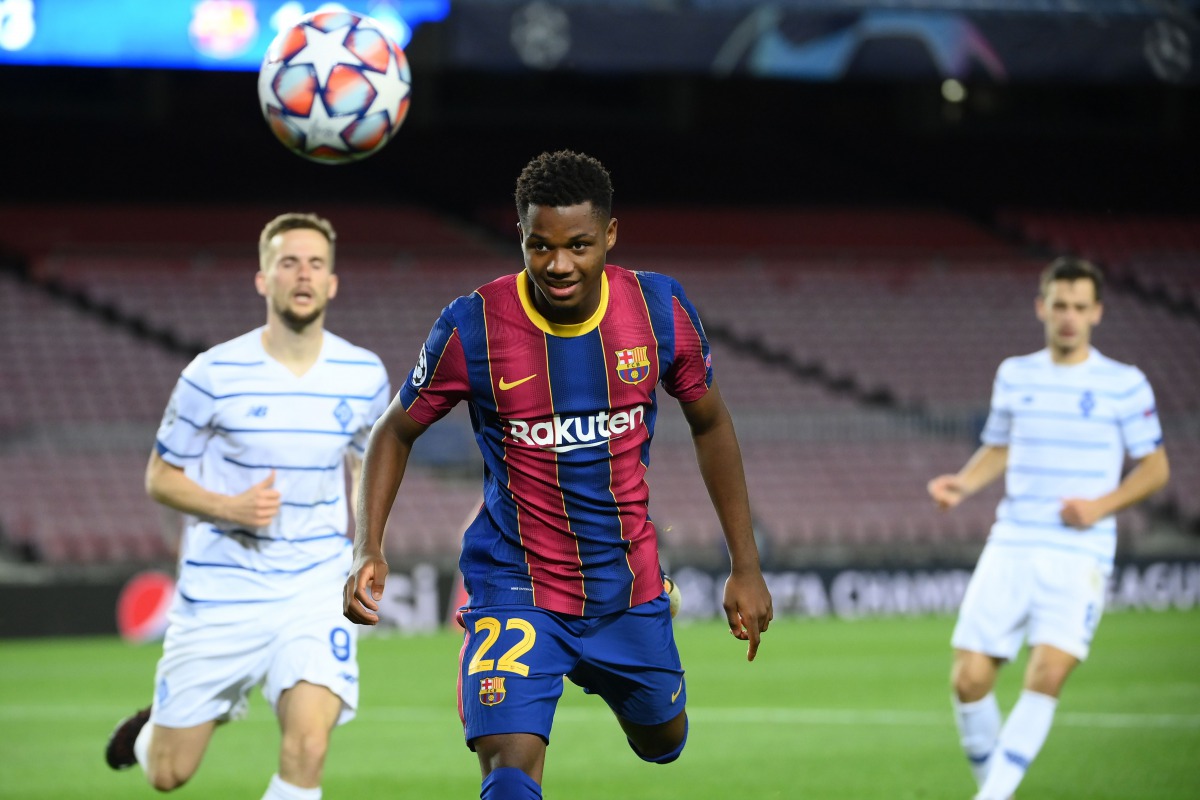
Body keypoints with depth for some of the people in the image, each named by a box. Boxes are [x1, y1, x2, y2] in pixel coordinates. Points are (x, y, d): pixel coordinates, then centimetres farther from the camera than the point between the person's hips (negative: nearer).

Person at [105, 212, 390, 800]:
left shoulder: (364, 376, 0)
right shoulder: (214, 374, -9)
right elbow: (160, 477, -1)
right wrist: (231, 508, -19)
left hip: (316, 592, 1)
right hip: (218, 593, -1)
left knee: (307, 748, -23)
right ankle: (154, 727, 46)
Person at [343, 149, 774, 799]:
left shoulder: (660, 309, -10)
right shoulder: (473, 327, -17)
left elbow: (710, 425, 5)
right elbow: (396, 433, -2)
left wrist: (746, 566, 5)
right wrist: (367, 550, -16)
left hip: (630, 584, 4)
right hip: (516, 590, -3)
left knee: (662, 744, 25)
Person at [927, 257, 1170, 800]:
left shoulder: (1124, 385, 0)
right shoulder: (1015, 375, 11)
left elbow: (1155, 468, 5)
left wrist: (1102, 505, -11)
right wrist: (963, 483, 1)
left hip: (1080, 555, -3)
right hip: (1010, 547, 3)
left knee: (1046, 678, -19)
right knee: (969, 678, -6)